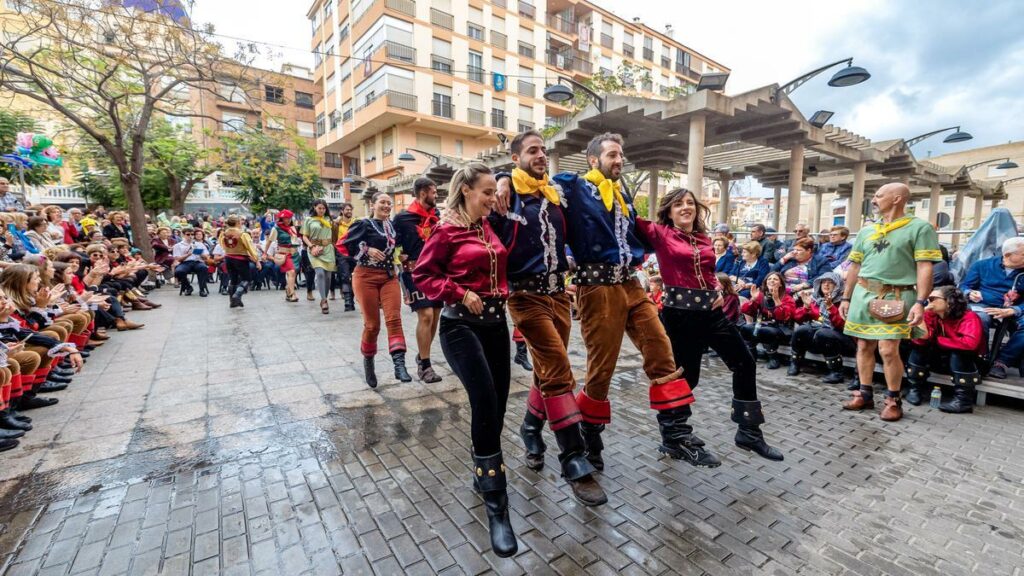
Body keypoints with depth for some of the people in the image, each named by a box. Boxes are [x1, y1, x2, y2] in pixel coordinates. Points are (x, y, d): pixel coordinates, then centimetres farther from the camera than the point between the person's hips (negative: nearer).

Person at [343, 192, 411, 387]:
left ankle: (399, 365, -18)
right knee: (372, 324, 0)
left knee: (394, 319, -12)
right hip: (366, 277, -4)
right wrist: (367, 250, -19)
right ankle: (368, 361, 25)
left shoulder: (392, 225, 13)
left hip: (389, 276, 5)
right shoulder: (364, 223, -4)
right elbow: (345, 244, -9)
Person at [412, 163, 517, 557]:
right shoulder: (447, 230, -7)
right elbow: (422, 275, -7)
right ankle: (496, 504, -3)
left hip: (496, 321, 7)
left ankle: (483, 473, 33)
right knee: (485, 403, -16)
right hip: (461, 326, -7)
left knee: (496, 404, 9)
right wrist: (460, 293, -16)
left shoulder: (490, 228, 12)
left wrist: (502, 293, 8)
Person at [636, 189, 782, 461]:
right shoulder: (659, 234, -2)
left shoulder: (704, 238, 14)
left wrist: (719, 292, 7)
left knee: (744, 363, 7)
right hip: (680, 312, -6)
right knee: (687, 375, 4)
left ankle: (749, 433, 25)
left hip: (711, 310, 6)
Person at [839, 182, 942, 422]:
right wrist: (846, 298, 14)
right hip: (863, 293, 5)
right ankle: (865, 394, 20)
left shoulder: (920, 228, -1)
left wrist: (920, 302, -16)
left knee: (888, 350, -8)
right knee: (864, 346, 8)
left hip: (895, 296, -5)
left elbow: (925, 268, -8)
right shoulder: (866, 231, 14)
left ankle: (893, 400, 10)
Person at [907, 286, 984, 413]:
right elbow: (920, 340, -18)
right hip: (945, 359, 5)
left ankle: (963, 399, -24)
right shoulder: (932, 316, -7)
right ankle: (916, 388, -5)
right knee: (919, 348, -16)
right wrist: (922, 315, -29)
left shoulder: (969, 317, -21)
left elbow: (970, 343, -39)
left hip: (970, 363, -5)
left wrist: (938, 341, -24)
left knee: (958, 353, -33)